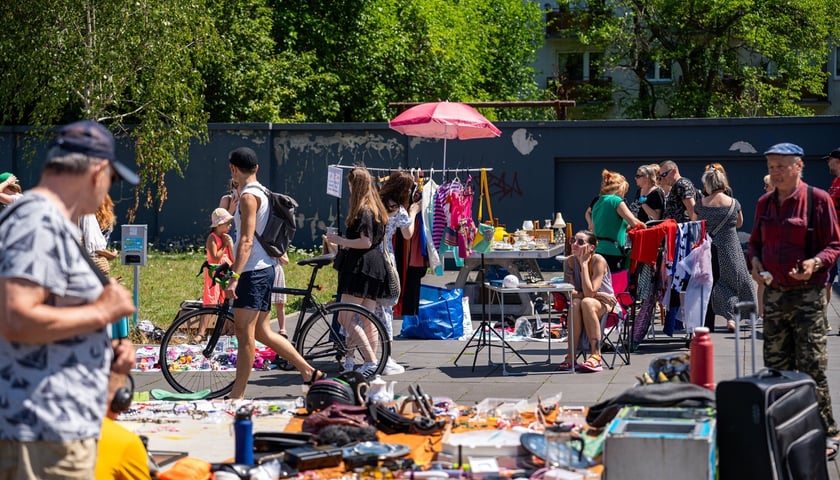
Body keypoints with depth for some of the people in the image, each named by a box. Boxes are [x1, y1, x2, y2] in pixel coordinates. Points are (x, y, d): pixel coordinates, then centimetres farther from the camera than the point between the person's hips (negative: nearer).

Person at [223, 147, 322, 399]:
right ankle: (309, 372, 14)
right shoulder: (261, 193, 16)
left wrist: (235, 277, -25)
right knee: (262, 331, 13)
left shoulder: (248, 196, -14)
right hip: (264, 268, 10)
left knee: (245, 334, -6)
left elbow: (247, 241, -21)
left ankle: (237, 396, -3)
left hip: (253, 271, -10)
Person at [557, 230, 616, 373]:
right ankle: (571, 356, -32)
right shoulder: (569, 261, -8)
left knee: (587, 302, -36)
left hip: (605, 305, -3)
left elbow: (589, 292, -28)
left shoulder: (598, 260, -20)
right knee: (575, 303, -32)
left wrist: (584, 263, -26)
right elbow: (570, 292, -15)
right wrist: (597, 294, -24)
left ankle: (595, 356, -36)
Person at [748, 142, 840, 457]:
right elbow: (755, 241, 21)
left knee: (812, 367, -7)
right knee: (776, 366, 10)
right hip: (773, 294, 6)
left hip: (807, 293, -6)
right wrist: (754, 260, 0)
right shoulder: (765, 203, 11)